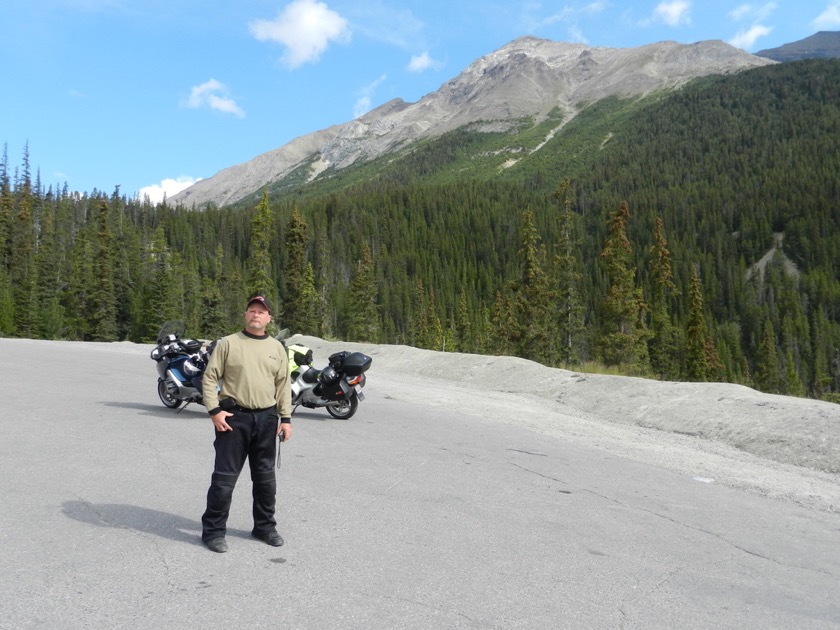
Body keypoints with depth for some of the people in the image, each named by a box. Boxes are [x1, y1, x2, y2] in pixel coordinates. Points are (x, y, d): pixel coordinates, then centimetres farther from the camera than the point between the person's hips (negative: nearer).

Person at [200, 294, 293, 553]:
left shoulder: (277, 348, 8)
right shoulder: (227, 343, -1)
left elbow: (283, 385, 9)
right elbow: (210, 378, -2)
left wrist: (285, 418, 4)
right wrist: (214, 411, -12)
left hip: (266, 418, 4)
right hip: (234, 417, -3)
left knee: (265, 476, 13)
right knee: (225, 476, 0)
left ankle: (265, 526, 27)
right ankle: (213, 530, 13)